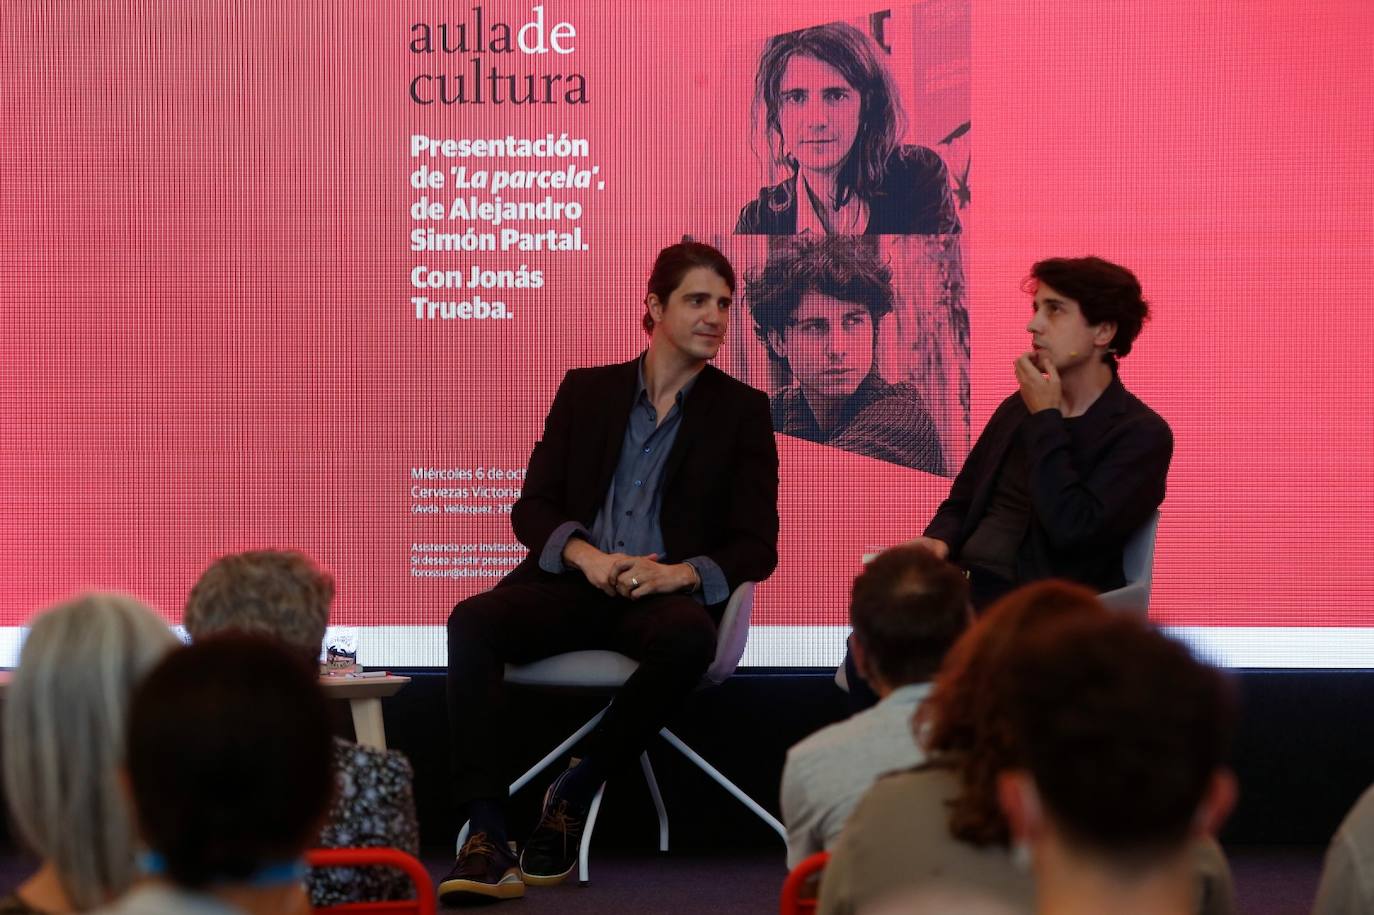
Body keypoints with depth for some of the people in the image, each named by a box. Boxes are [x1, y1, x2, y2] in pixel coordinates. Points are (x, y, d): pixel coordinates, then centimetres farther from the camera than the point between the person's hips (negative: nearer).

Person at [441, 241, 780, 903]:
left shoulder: (742, 410, 9)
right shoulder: (586, 391, 15)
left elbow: (757, 546, 4)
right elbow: (531, 508, 9)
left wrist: (681, 574, -17)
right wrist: (587, 555, -13)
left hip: (665, 597, -1)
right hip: (572, 583, 2)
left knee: (688, 638, -36)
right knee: (472, 621, -28)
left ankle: (576, 793, -15)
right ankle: (485, 835, -29)